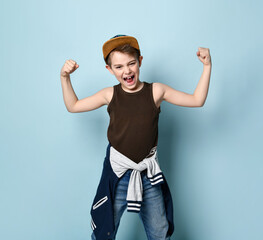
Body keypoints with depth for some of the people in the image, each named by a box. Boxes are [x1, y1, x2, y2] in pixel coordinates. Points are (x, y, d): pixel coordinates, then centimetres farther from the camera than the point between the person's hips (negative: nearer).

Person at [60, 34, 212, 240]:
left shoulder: (156, 91, -2)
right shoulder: (110, 95, -1)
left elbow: (197, 100, 2)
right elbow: (73, 106, 11)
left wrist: (207, 66, -3)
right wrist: (65, 78, 2)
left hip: (149, 176, 1)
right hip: (117, 176, 0)